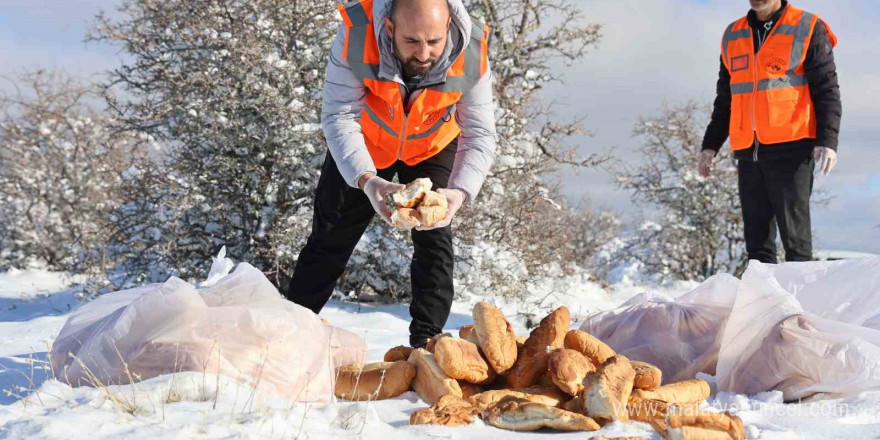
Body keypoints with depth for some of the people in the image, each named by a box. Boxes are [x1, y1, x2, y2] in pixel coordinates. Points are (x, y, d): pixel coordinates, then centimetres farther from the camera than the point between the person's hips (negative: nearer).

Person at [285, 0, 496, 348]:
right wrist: (366, 180, -50)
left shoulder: (472, 54, -34)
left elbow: (480, 135, -28)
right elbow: (340, 117, -34)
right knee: (332, 236, 9)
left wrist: (460, 191, -47)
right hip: (366, 142, 0)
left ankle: (426, 344, 7)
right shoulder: (357, 33, -38)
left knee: (434, 238, -6)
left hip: (434, 146, 0)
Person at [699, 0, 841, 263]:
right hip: (748, 152, 5)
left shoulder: (808, 29, 2)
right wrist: (711, 143, 17)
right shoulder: (732, 36, 17)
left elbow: (827, 90, -3)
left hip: (791, 149, -5)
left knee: (794, 233, -6)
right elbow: (725, 99, 24)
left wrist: (827, 140, -15)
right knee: (757, 239, 5)